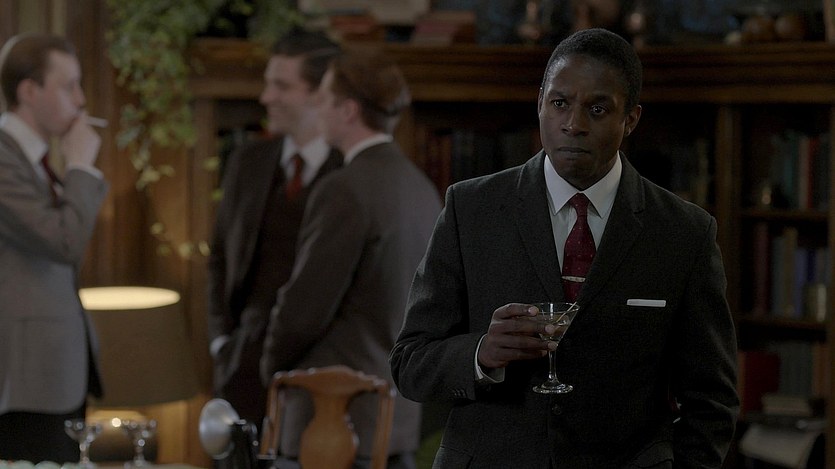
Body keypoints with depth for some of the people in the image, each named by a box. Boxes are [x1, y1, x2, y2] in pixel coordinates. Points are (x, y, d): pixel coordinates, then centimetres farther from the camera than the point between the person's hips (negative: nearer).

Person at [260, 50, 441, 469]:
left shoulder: (345, 191, -17)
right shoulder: (422, 188, 9)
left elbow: (304, 308, -16)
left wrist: (274, 365, 4)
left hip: (336, 419, -9)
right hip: (399, 418, 9)